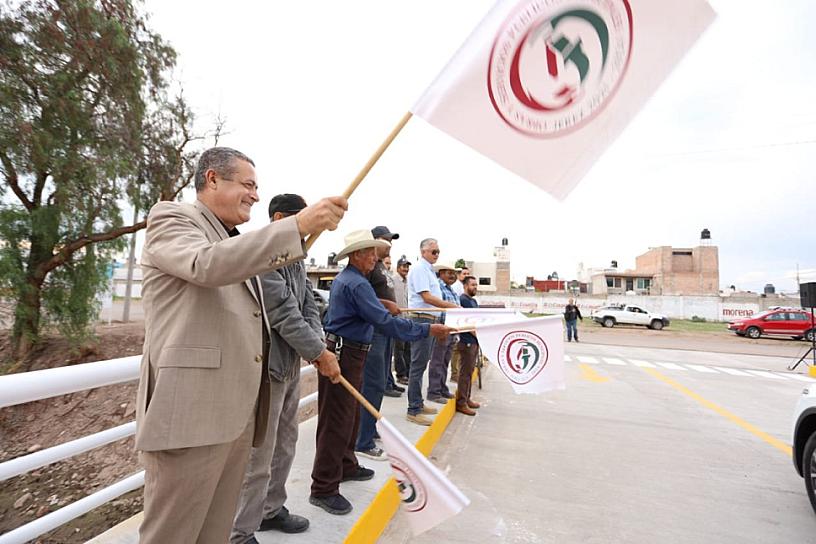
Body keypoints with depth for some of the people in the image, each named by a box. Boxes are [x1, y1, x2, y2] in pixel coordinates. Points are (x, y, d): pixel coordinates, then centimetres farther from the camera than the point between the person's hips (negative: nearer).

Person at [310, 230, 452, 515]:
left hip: (346, 352, 11)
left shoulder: (342, 278, 12)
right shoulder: (356, 284, -21)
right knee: (336, 421, -3)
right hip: (343, 355, -11)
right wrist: (428, 329, -22)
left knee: (350, 415, 21)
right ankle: (323, 489, 9)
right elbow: (385, 321, -26)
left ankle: (346, 466, 36)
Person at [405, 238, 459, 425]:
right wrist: (452, 306, -17)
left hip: (430, 319, 10)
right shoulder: (419, 269, -11)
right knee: (418, 365, -6)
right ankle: (413, 410, 0)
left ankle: (418, 404, 25)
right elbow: (427, 297, -18)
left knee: (421, 364, 15)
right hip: (422, 319, -10)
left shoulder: (429, 270, 18)